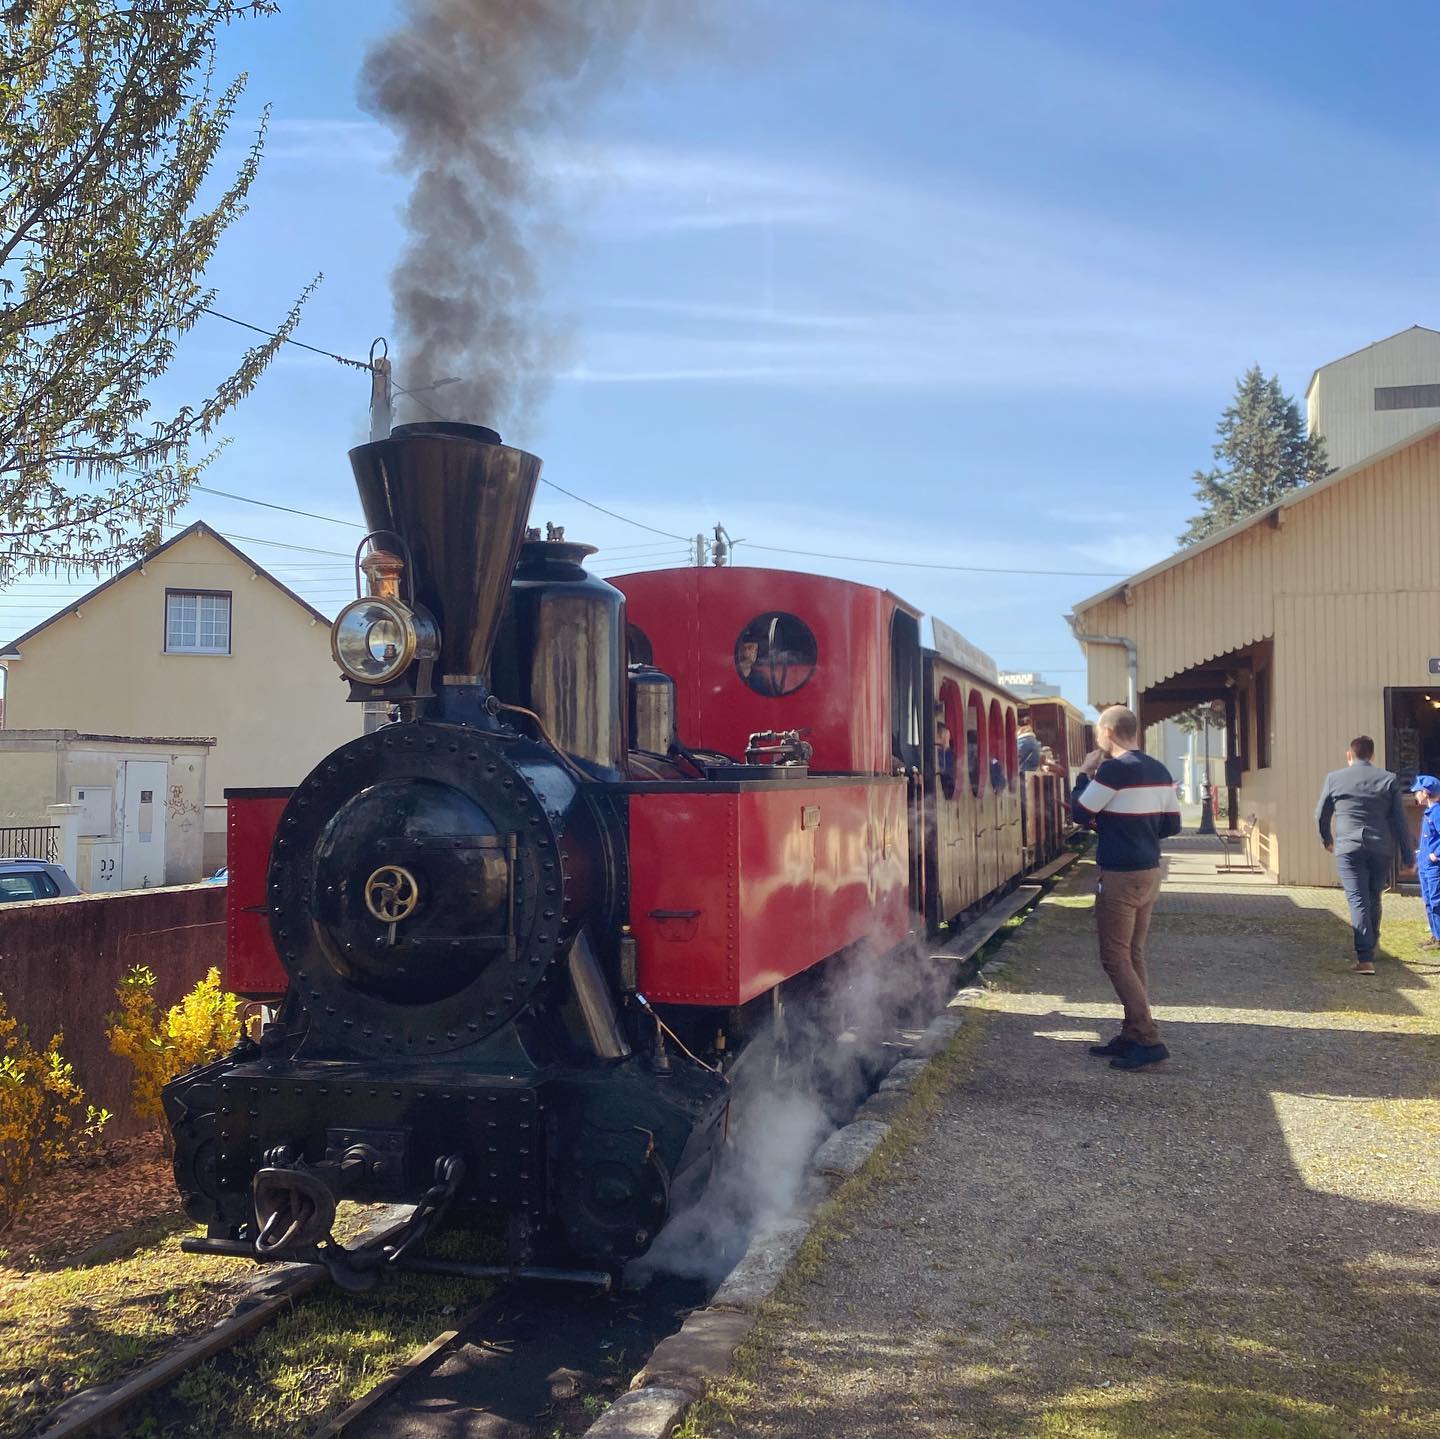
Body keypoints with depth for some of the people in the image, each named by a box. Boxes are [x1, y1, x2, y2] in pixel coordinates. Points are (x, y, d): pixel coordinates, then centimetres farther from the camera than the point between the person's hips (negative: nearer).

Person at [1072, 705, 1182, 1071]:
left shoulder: (1114, 769, -16)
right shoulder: (1159, 770, 8)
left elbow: (1080, 813, -9)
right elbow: (1172, 825, 12)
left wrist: (1083, 774, 5)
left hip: (1120, 875, -8)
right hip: (1149, 872, 8)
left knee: (1114, 958, -2)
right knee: (1133, 955, 14)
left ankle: (1149, 1040, -5)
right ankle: (1132, 1035, 18)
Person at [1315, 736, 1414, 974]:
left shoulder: (1334, 778, 2)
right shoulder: (1389, 779, 4)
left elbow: (1321, 815, 12)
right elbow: (1400, 821, 3)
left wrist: (1327, 840, 31)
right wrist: (1407, 857, 6)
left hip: (1349, 848, -2)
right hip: (1382, 849, 2)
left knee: (1358, 900, -6)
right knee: (1374, 899, 19)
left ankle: (1365, 958, -15)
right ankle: (1371, 946, 32)